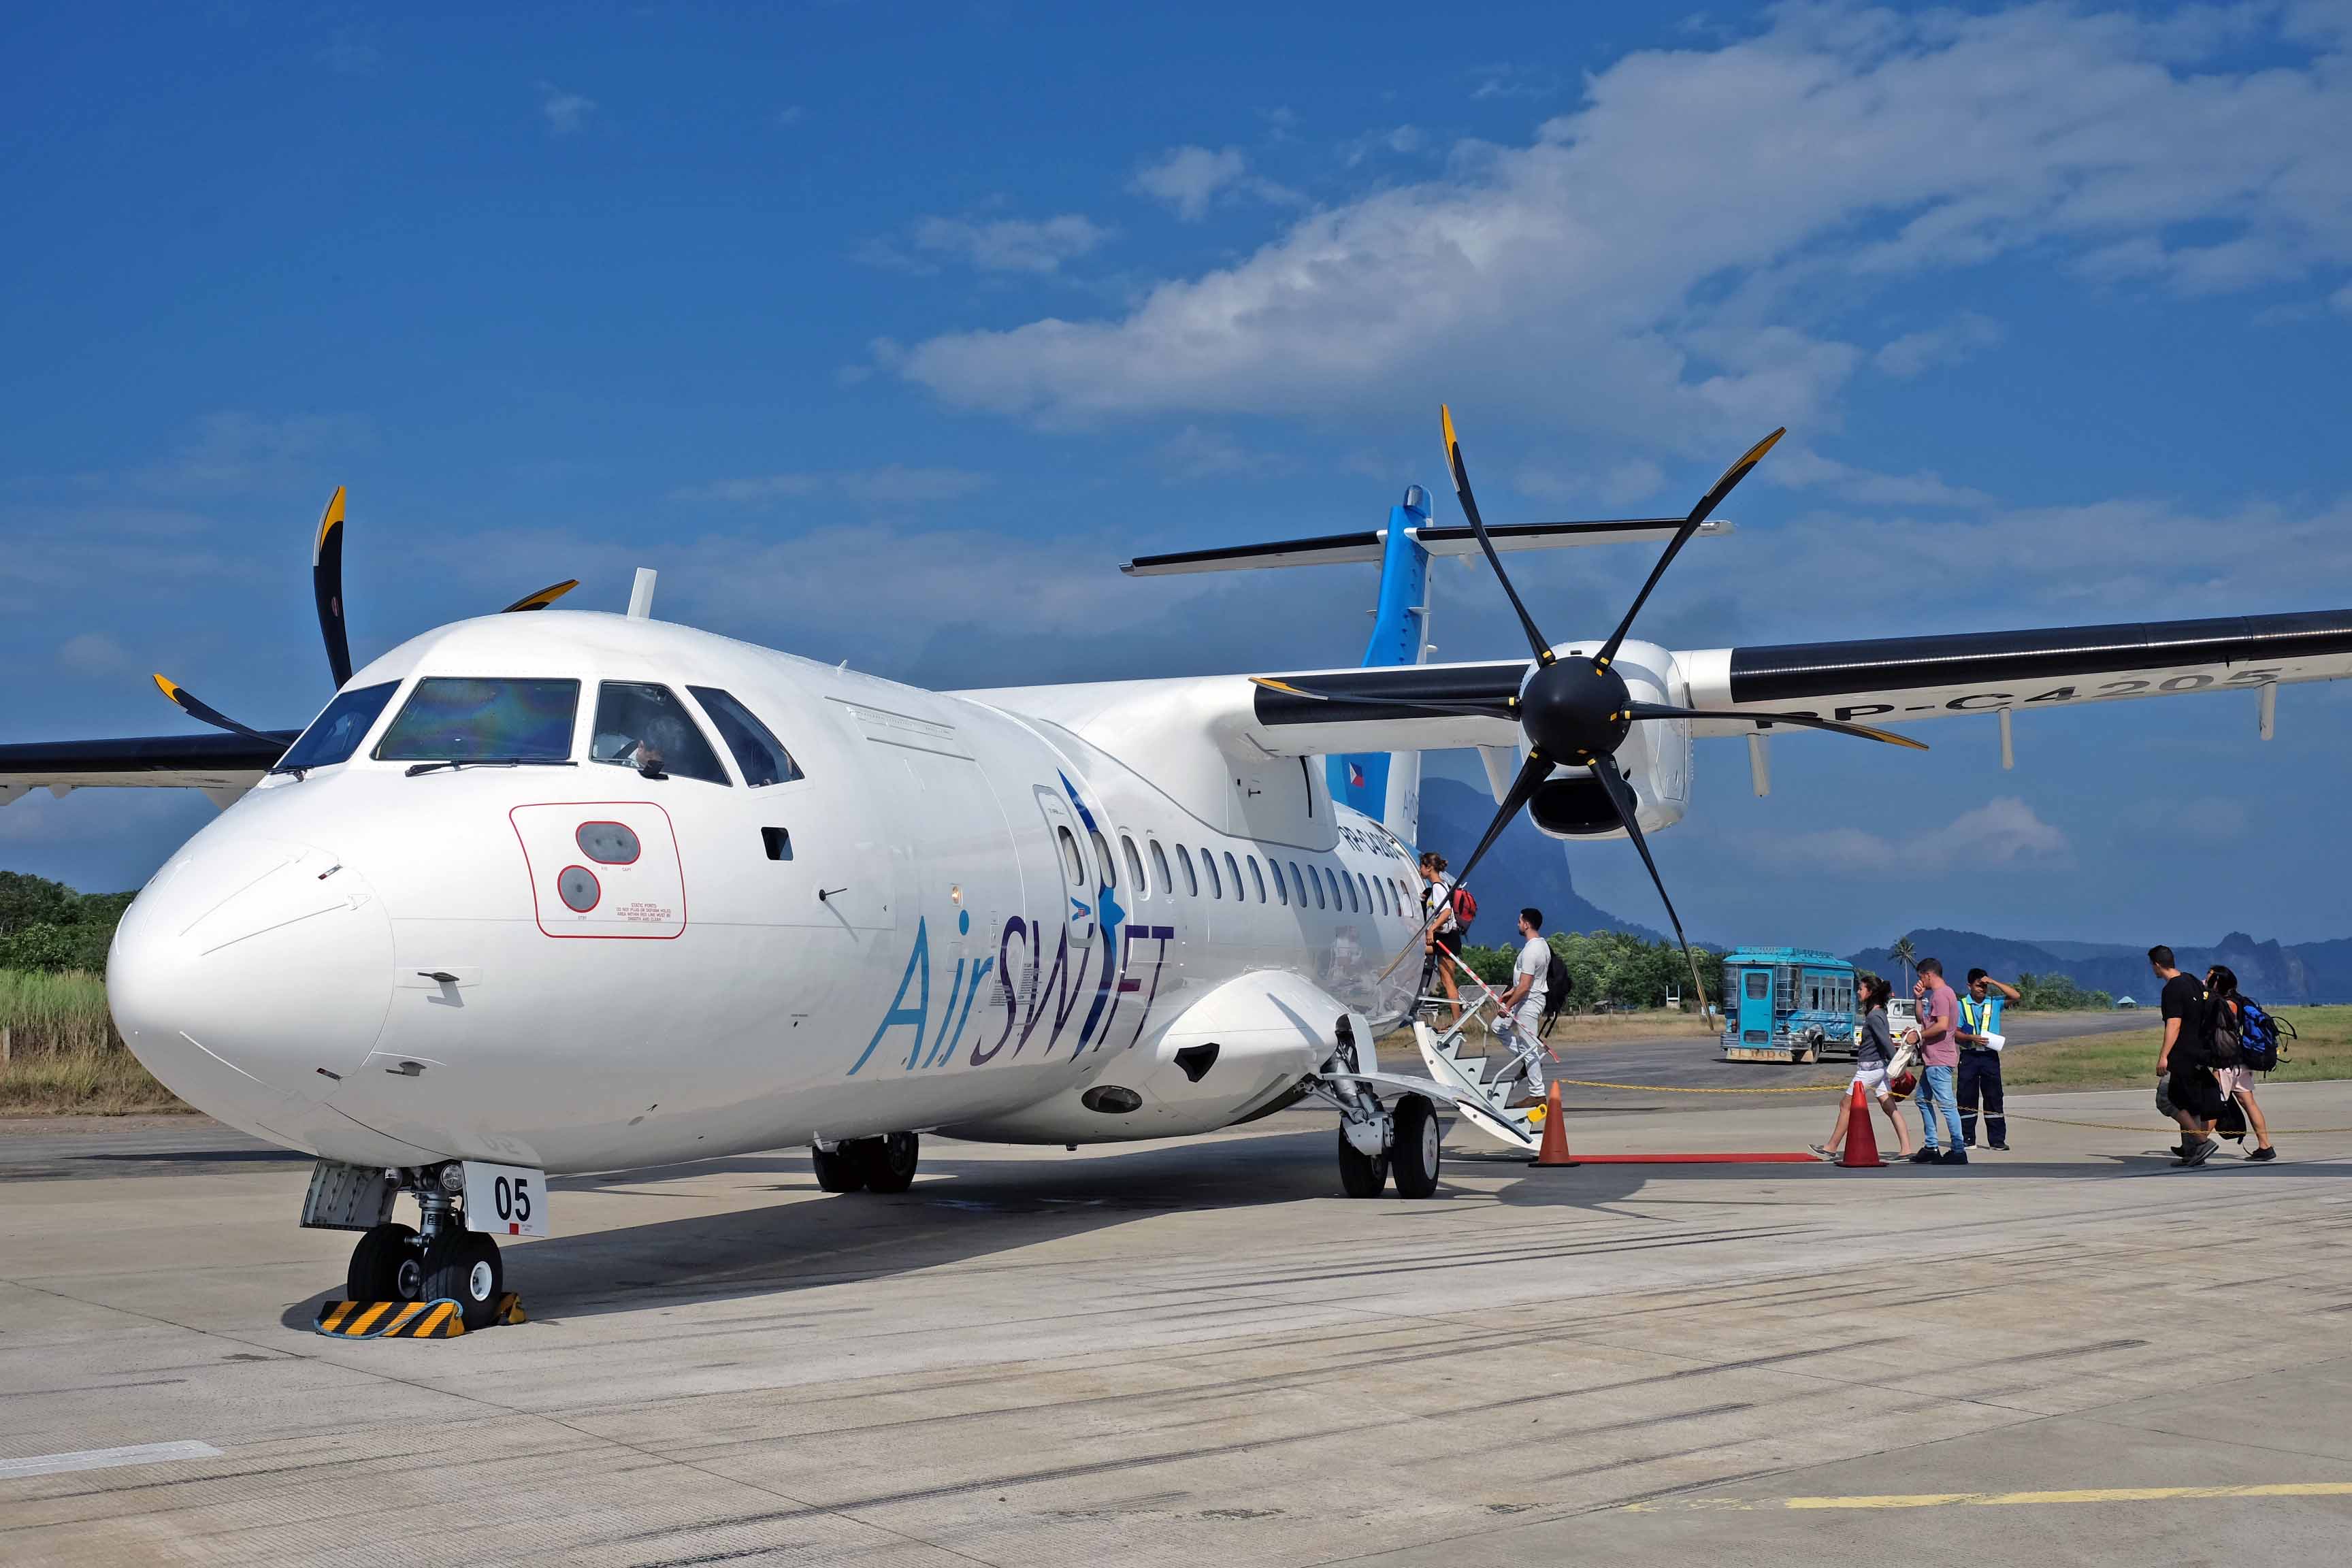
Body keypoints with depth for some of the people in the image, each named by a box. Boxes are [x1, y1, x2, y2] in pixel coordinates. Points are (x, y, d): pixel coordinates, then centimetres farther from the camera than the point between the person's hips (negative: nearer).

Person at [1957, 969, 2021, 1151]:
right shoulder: (1961, 1005, 5)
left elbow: (2016, 996, -3)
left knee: (1994, 1097, 0)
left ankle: (1997, 1140, 2)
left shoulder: (1994, 1003, 10)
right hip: (1969, 1056, -1)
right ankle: (1967, 1139, 8)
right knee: (1967, 1098, 1)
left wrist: (1994, 983, -6)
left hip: (1990, 1055, 1)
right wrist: (1972, 1038, -17)